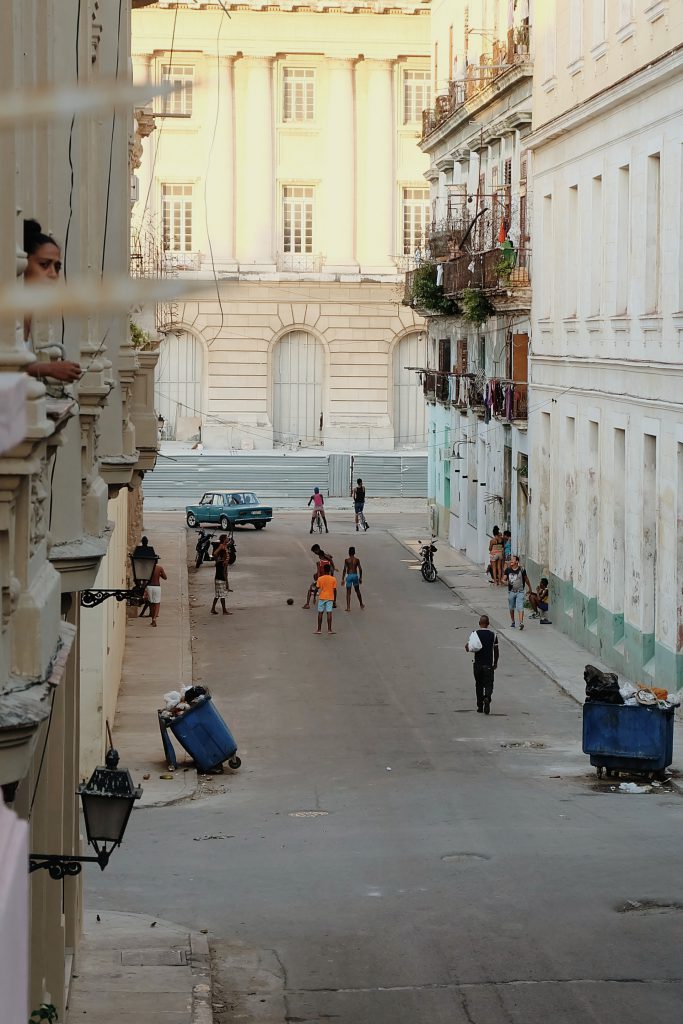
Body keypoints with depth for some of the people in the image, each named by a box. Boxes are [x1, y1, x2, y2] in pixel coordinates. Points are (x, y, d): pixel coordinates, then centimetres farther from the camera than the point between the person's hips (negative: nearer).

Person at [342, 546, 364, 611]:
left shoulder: (346, 560, -7)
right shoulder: (357, 560, -1)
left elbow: (344, 570, -9)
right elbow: (360, 569, 1)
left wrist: (342, 579, -4)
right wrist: (360, 577, 12)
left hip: (349, 576, -2)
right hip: (355, 575, 2)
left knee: (348, 592, 2)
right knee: (357, 591, 21)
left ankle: (348, 607, -5)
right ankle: (361, 604, 34)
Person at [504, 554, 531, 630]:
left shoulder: (522, 569, -4)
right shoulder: (508, 570, 1)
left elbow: (526, 579, 10)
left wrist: (529, 588, 21)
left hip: (520, 591, -3)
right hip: (511, 591, 3)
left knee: (520, 608, -15)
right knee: (511, 608, 14)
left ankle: (521, 623, -23)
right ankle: (512, 622, 31)